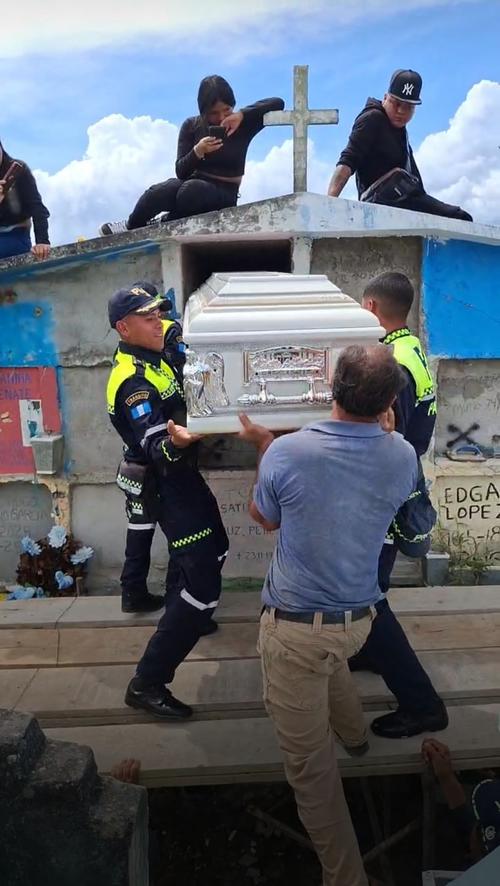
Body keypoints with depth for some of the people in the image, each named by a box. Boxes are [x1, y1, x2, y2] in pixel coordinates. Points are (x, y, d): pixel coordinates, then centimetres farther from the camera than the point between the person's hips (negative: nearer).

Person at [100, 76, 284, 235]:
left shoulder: (241, 124, -2)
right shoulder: (191, 126, 3)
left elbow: (278, 103, -13)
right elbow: (181, 171, -4)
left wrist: (241, 115, -23)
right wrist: (198, 151, -24)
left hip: (224, 194, -2)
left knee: (191, 189, -39)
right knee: (158, 192, -32)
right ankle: (131, 226, -3)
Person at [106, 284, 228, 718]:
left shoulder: (152, 355, 4)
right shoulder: (133, 381, -24)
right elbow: (154, 447, -33)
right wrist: (174, 443, -55)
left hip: (184, 476, 10)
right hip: (171, 486, -10)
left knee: (215, 553, 28)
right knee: (203, 590, -10)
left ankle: (185, 617, 50)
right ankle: (147, 683, -3)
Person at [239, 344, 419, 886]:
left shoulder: (287, 453, -24)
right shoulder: (403, 458, -13)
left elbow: (264, 518, -2)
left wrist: (264, 446, 10)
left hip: (295, 625, -5)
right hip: (358, 617, 6)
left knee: (309, 761, 9)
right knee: (329, 655, 41)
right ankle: (352, 731, 65)